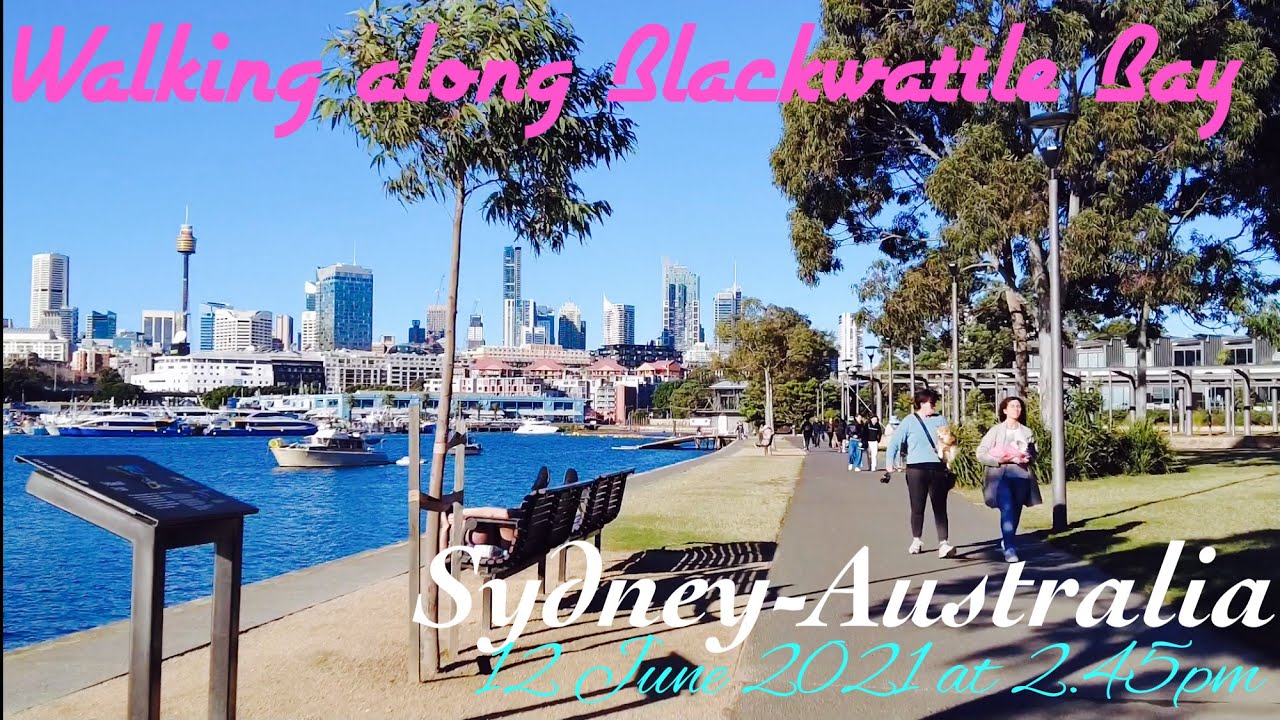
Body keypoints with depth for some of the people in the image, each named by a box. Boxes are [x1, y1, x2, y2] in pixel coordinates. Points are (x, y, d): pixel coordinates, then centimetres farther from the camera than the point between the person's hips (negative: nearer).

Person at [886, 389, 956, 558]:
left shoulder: (940, 420, 10)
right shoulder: (909, 421, 2)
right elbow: (895, 442, 2)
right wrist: (890, 462, -4)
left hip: (938, 468, 2)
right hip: (916, 469, -2)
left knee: (940, 507, -4)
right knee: (917, 507, 6)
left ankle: (943, 544, -9)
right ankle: (917, 541, 23)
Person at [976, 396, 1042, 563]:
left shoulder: (1027, 432, 11)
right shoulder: (995, 431, 0)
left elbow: (1034, 453, 21)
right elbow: (981, 454, -5)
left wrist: (1028, 458, -3)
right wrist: (1002, 459, -15)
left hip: (1021, 476, 4)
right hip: (1002, 476, -4)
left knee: (1016, 513, 11)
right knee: (1007, 511, -18)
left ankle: (1006, 542, 32)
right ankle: (1009, 549, -21)